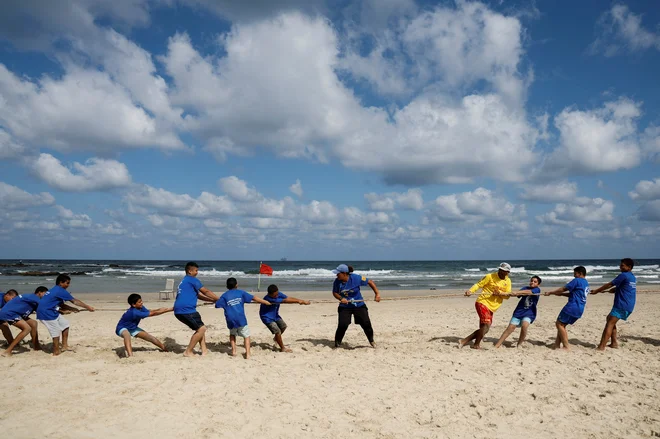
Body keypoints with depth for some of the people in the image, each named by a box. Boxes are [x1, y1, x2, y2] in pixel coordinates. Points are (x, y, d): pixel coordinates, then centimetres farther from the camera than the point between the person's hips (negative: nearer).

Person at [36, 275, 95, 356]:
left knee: (65, 324, 16)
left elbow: (61, 305, 18)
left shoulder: (56, 290, 13)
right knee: (56, 332, -7)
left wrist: (72, 309, 6)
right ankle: (56, 352, 2)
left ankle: (64, 346, 19)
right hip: (46, 313, -10)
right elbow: (75, 301, -13)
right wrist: (88, 307, -7)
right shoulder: (60, 291, -15)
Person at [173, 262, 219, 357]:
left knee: (201, 328, 16)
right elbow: (206, 292, -3)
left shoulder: (184, 281, 25)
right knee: (201, 329, -7)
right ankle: (188, 352, -3)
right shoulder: (192, 280, -4)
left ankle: (204, 350, 12)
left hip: (180, 311, 10)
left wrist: (213, 300, 20)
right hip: (186, 310, -10)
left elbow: (199, 295, 26)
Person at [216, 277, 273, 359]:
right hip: (241, 319, -1)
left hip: (230, 320, 2)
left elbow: (217, 305, 2)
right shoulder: (241, 292, 9)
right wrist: (267, 303, 17)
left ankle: (233, 351, 16)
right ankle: (247, 354, -3)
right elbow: (254, 298, 10)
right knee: (246, 335, 11)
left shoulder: (224, 296, 9)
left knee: (232, 334, 28)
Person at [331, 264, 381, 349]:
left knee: (366, 323, -4)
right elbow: (335, 293, 3)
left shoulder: (356, 278, -18)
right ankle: (337, 343, 8)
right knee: (342, 325, -13)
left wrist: (377, 293, -14)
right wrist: (341, 298, -19)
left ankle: (371, 341, 22)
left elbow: (370, 282, -9)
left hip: (359, 305, -1)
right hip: (344, 307, 1)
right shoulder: (337, 282, -10)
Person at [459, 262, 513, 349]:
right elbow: (478, 284, -7)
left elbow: (508, 295, 6)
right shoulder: (490, 276, -5)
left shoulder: (508, 281, 11)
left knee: (484, 329, 5)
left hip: (491, 308, 7)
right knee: (486, 325, -20)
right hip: (482, 303, -7)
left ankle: (463, 341, 11)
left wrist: (500, 293, -14)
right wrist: (470, 291, -25)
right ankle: (476, 345, -5)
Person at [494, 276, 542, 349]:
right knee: (511, 327, -5)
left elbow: (528, 292, -22)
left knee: (524, 325, -28)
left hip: (529, 313, -2)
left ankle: (520, 343, -5)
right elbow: (517, 293, -11)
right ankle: (497, 345, -2)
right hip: (519, 311, 3)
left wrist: (516, 293, -33)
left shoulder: (537, 290, -3)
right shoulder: (525, 288, 6)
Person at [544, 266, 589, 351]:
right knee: (562, 325, 15)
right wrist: (561, 294, 20)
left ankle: (566, 346, -5)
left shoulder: (577, 281, -8)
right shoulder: (586, 284, 20)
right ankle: (557, 344, 12)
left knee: (559, 324, -2)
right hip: (579, 310, 9)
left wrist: (550, 292, 1)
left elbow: (563, 289, -7)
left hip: (572, 307, -9)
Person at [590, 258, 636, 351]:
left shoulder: (623, 275, -11)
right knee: (610, 319, 22)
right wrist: (607, 290, 21)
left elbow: (609, 285, -7)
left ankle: (601, 347, -20)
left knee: (609, 324, -12)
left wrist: (597, 291, 2)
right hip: (629, 306, 9)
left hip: (622, 305, -9)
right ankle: (614, 343, 19)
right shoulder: (632, 277, 17)